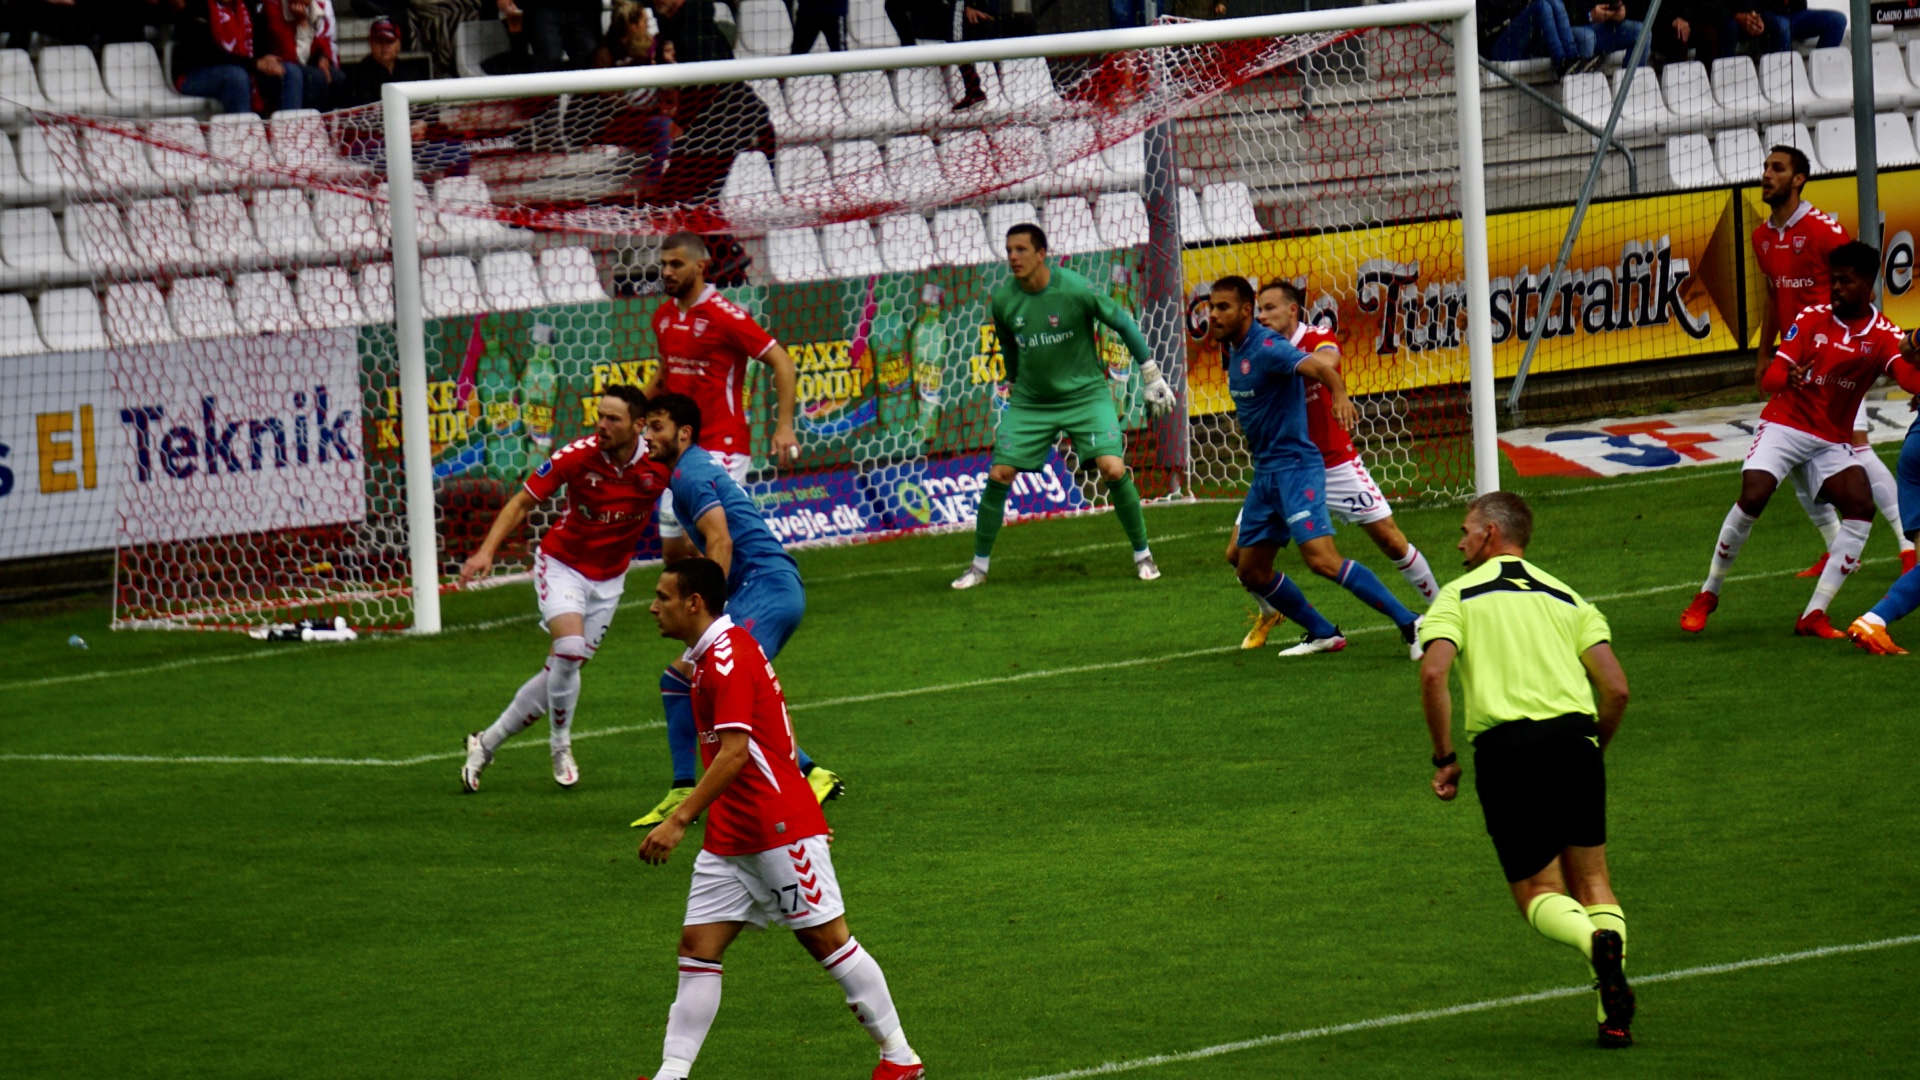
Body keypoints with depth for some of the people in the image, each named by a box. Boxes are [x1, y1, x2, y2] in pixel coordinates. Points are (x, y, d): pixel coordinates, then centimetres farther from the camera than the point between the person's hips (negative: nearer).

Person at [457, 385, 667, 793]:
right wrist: (487, 551, -23)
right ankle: (561, 745, -4)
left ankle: (486, 744, 21)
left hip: (608, 579, 3)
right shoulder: (577, 455, -21)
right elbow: (523, 502, -13)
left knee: (561, 671, 5)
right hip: (562, 564, -3)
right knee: (570, 647, -26)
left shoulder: (658, 467, -18)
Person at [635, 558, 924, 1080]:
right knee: (697, 946, 1)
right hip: (729, 838, 10)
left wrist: (679, 821, -30)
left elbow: (735, 753, -27)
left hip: (780, 833, -10)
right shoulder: (709, 657, 14)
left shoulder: (728, 657, -18)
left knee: (828, 940, -1)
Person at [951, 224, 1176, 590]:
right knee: (998, 475, -5)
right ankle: (979, 565, 11)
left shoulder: (1074, 290, -18)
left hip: (1085, 395, -3)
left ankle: (1142, 555, 2)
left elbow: (1123, 323, -7)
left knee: (1114, 470, -18)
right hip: (1030, 403, 3)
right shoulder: (1003, 300, -6)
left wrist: (1152, 377, -3)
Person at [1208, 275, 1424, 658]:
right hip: (1264, 472, 10)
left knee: (1322, 558, -22)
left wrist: (1339, 395, -52)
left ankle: (1409, 624, -20)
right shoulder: (1231, 350, 11)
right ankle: (1322, 634, 23)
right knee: (1251, 571, 10)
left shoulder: (1266, 348, -17)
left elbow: (1322, 366, -34)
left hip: (1294, 465, -10)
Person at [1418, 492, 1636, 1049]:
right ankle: (1615, 1016, -8)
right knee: (1591, 882, 12)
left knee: (1539, 893, 8)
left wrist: (1444, 760, 1)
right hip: (1574, 736, 3)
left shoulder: (1458, 595, 10)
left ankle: (1596, 942, -26)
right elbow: (1616, 688, 9)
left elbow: (1433, 675, -8)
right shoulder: (1566, 598, 19)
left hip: (1505, 747, -3)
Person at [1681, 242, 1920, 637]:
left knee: (1861, 505, -22)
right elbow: (1770, 378, -7)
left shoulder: (1882, 334, -5)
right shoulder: (1812, 319, -1)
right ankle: (1708, 593, 0)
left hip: (1832, 441, 1)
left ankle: (1814, 615, -17)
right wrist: (1787, 378, -32)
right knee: (1752, 498, -22)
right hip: (1784, 424, -1)